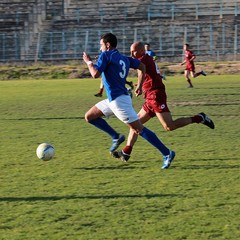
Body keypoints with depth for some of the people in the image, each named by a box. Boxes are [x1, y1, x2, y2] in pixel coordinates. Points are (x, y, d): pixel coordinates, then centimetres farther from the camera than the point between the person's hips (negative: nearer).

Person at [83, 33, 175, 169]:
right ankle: (116, 137, 19)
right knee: (89, 116, 16)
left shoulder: (106, 55, -9)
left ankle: (167, 153, -7)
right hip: (113, 100, 9)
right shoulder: (124, 58, 14)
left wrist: (88, 62, -1)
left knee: (139, 129, -8)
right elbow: (141, 66, 18)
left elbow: (96, 74, -18)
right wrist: (139, 86, 19)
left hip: (118, 100, -9)